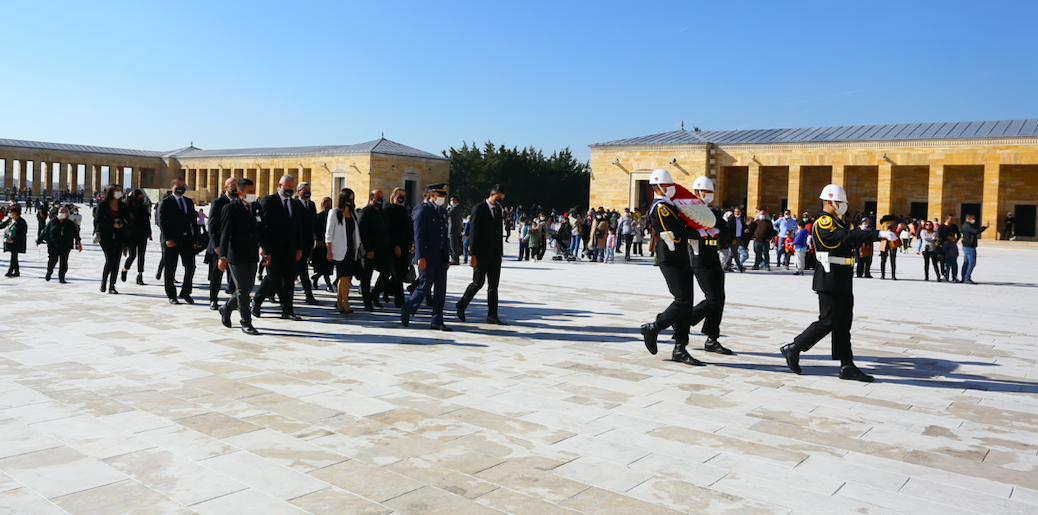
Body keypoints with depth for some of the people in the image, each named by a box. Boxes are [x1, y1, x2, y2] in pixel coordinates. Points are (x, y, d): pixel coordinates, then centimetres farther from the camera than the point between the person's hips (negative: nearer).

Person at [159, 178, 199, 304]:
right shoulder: (166, 202, -1)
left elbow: (193, 221, 15)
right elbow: (162, 221, -8)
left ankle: (185, 292, 16)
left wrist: (195, 238, 8)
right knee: (170, 270, 3)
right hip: (172, 241, -4)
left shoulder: (189, 202, 15)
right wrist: (167, 239, -17)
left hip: (187, 239, 4)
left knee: (190, 266, 0)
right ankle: (171, 296, 14)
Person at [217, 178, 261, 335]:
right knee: (242, 289, -3)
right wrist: (222, 257, -18)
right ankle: (246, 323, 5)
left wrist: (266, 251, 12)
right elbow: (225, 234, -12)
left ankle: (227, 308, 36)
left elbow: (260, 232, 15)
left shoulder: (256, 207, 10)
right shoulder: (230, 208, -8)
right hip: (236, 255, -6)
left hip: (252, 256, 6)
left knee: (248, 287, 12)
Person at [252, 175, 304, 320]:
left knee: (289, 278, 3)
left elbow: (299, 228, 16)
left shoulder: (296, 204, 14)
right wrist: (263, 246, -12)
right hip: (273, 248, -5)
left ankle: (287, 311, 8)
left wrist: (299, 248, 10)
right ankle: (256, 301, 17)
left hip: (290, 248, 5)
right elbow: (261, 225, -6)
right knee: (273, 277, -6)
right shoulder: (268, 201, -1)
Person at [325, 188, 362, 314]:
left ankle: (339, 303, 14)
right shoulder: (335, 212, 0)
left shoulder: (353, 213, 16)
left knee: (344, 277, 6)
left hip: (351, 250, 5)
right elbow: (328, 233, -3)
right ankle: (346, 305, -9)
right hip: (340, 250, -5)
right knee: (345, 276, -11)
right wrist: (329, 251, -9)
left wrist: (359, 249, 14)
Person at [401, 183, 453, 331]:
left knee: (441, 289, 4)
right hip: (427, 258, -7)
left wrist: (447, 257, 15)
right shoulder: (422, 210, -7)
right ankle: (407, 311, 21)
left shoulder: (443, 212, 16)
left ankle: (437, 321, 9)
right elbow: (418, 235, -12)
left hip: (441, 258, 7)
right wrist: (421, 257, -18)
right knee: (424, 287, -2)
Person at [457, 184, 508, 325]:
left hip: (495, 254, 7)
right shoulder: (479, 208, -8)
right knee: (478, 283, -2)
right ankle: (461, 305, 20)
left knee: (493, 286, 4)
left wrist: (500, 253, 14)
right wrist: (472, 254, -16)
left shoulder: (498, 209, 15)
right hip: (481, 254, -7)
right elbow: (473, 232, -12)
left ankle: (492, 316, 6)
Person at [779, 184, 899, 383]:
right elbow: (846, 236, -30)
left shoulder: (837, 222, 17)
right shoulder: (823, 223, -16)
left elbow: (849, 242, 18)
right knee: (827, 322, -6)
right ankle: (793, 349, 7)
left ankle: (847, 366, 12)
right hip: (830, 281, -10)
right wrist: (879, 234, -34)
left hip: (843, 282, 10)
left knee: (843, 324, 9)